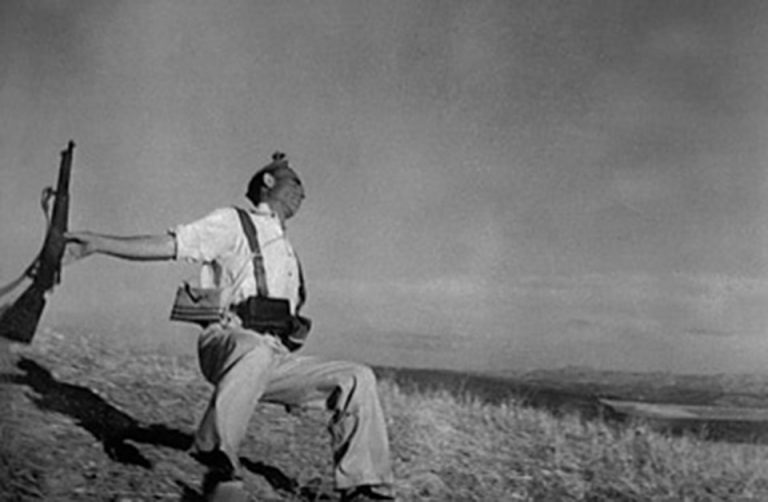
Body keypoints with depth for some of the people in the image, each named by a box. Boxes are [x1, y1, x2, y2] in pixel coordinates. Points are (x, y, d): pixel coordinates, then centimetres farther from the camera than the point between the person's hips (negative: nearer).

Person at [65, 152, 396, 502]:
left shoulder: (288, 253, 31)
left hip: (276, 358, 7)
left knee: (358, 378, -6)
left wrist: (298, 388, 21)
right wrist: (99, 243, -15)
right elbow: (168, 245, -3)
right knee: (255, 351, -41)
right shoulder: (233, 223, 9)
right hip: (228, 342, -7)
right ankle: (219, 468, -40)